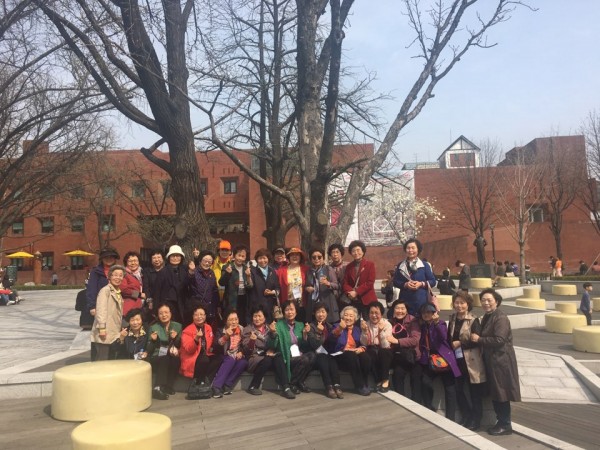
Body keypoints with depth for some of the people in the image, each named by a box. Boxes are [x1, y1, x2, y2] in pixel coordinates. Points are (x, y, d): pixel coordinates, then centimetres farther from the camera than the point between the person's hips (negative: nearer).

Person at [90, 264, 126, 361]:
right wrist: (102, 328, -23)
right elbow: (101, 310, -18)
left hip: (114, 335, 9)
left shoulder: (118, 293, 17)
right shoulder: (105, 290, -9)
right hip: (104, 335, -9)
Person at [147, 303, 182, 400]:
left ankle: (168, 387, -21)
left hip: (173, 359, 1)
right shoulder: (153, 327, 6)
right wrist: (153, 340, -16)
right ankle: (158, 388, -38)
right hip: (157, 358, -1)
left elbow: (181, 346, 8)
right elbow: (149, 350, 4)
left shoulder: (178, 326, 9)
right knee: (165, 359, -34)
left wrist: (176, 338, -11)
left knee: (174, 359, -32)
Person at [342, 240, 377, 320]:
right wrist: (349, 292, -12)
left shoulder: (370, 264, 1)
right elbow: (345, 283, 9)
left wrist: (356, 292, -14)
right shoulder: (349, 266, 15)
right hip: (353, 300, 4)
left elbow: (370, 282, -8)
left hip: (367, 300, -4)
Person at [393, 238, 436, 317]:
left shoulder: (425, 265, 4)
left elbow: (433, 281, 4)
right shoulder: (400, 266, 8)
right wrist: (405, 284, -10)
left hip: (421, 301, -1)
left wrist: (421, 284, -12)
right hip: (405, 300, 1)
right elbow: (395, 281, 8)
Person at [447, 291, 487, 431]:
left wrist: (460, 344, -14)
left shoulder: (473, 320, -9)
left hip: (471, 361, -6)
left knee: (475, 392, 5)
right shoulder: (452, 319, 8)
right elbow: (449, 338, 15)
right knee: (459, 390, 12)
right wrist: (452, 346, -1)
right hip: (457, 360, 6)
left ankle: (475, 421, 20)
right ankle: (466, 417, 30)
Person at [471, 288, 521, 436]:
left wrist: (479, 339, -19)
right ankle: (501, 421, 27)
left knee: (501, 393, 0)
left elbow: (499, 340, -26)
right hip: (491, 360, 9)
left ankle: (505, 425, 13)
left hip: (501, 360, -9)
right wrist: (476, 338, 2)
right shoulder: (487, 317, 12)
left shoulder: (501, 318, -17)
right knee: (494, 393, 15)